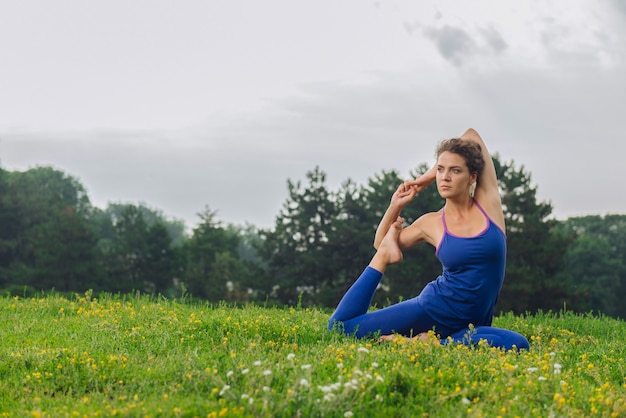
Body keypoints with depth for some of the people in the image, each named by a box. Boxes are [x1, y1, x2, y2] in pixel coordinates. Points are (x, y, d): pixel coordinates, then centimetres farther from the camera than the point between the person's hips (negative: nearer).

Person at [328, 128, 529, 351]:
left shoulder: (488, 202, -2)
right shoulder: (431, 224, 0)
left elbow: (472, 135, -1)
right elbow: (381, 244, 16)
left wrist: (426, 176, 4)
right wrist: (395, 206, 1)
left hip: (471, 324, 1)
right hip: (434, 307, -1)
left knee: (519, 344, -34)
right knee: (340, 325, -11)